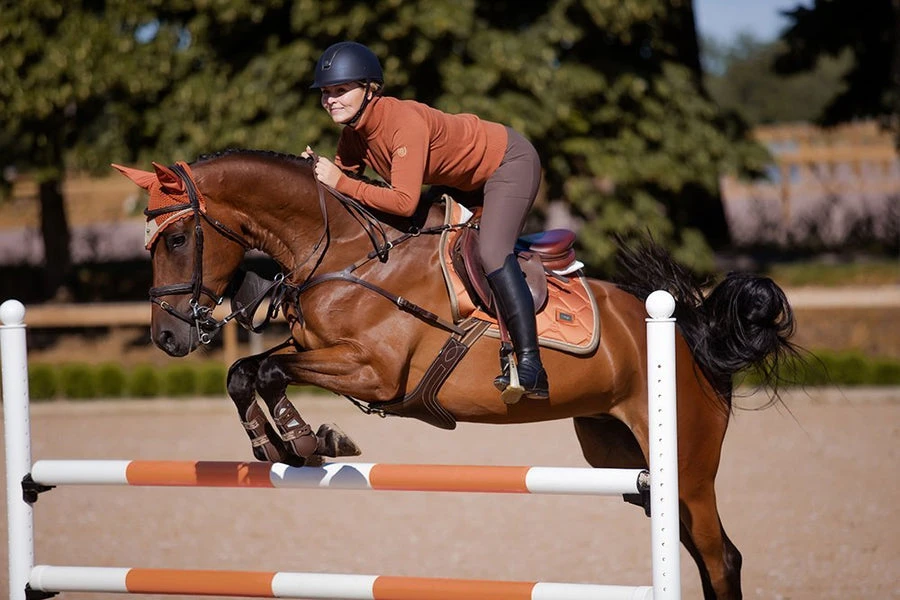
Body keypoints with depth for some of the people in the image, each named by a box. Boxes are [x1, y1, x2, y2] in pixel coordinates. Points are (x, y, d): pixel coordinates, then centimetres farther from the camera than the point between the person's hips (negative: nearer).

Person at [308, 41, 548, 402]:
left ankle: (531, 367, -29)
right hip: (465, 179, 10)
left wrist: (340, 182, -40)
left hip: (510, 162, -10)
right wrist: (315, 173, -23)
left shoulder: (405, 122, -37)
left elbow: (405, 202, -43)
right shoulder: (353, 134, -10)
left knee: (492, 253, -27)